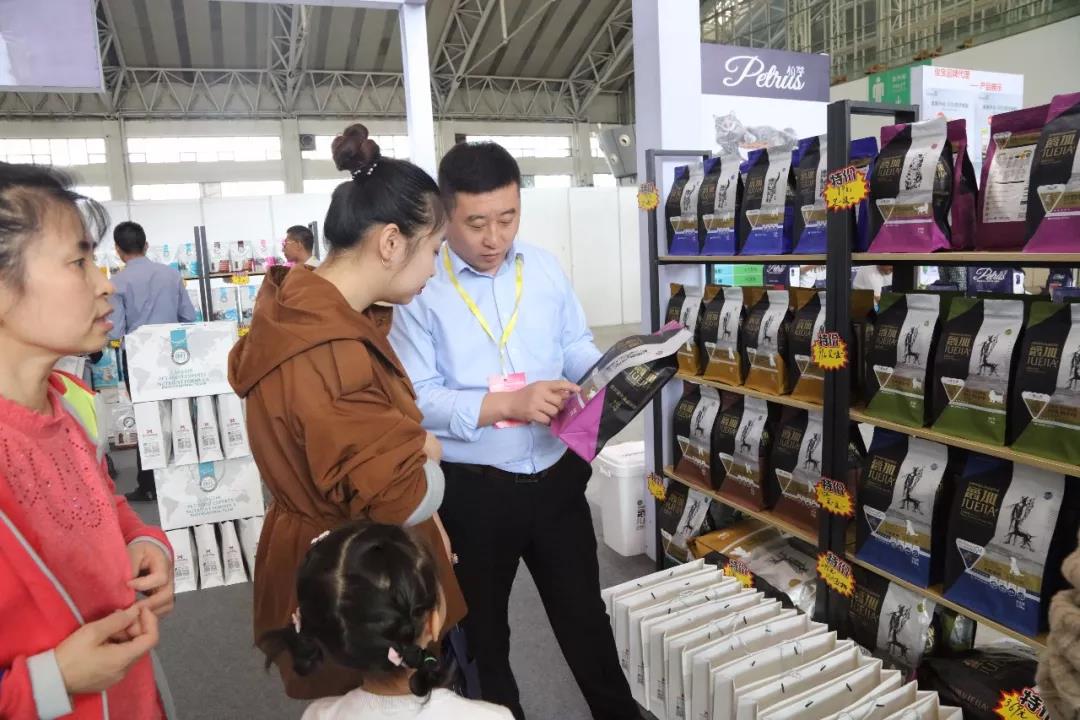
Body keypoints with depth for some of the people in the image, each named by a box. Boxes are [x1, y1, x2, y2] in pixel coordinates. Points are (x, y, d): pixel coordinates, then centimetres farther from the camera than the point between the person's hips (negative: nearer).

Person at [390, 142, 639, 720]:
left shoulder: (545, 269, 2)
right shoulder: (419, 290, -12)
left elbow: (579, 350, 6)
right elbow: (417, 399, -18)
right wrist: (509, 402, -27)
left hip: (557, 476, 3)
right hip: (472, 490, -3)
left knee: (585, 617, 22)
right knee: (481, 631, 21)